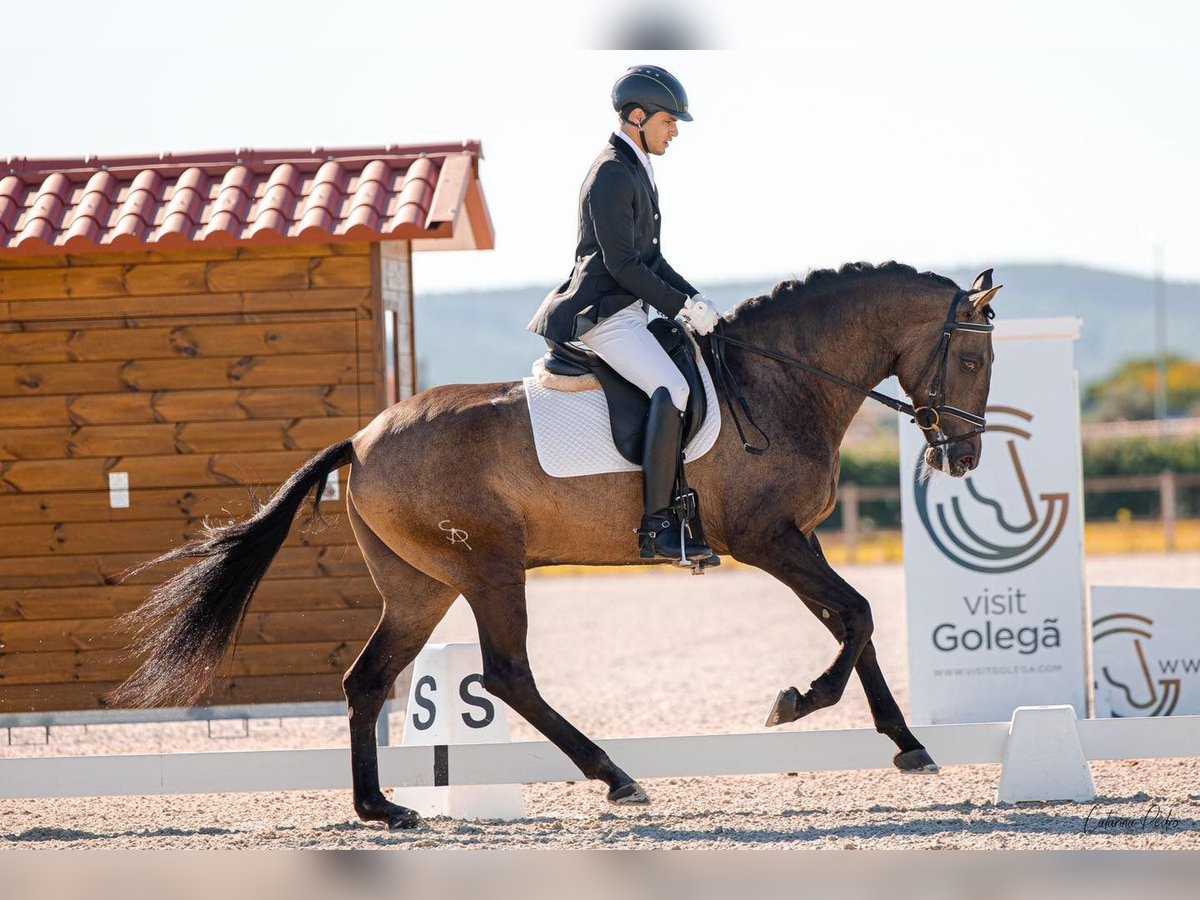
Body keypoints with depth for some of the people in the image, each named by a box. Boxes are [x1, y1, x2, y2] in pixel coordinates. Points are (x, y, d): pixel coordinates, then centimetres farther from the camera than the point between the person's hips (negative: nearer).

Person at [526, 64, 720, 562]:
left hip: (628, 311, 11)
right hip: (603, 315, -11)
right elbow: (622, 264, -19)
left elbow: (651, 259, 22)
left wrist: (695, 299, 9)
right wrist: (682, 306, -15)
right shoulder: (612, 173, -14)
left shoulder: (636, 171, 18)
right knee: (672, 389, -26)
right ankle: (657, 525, -28)